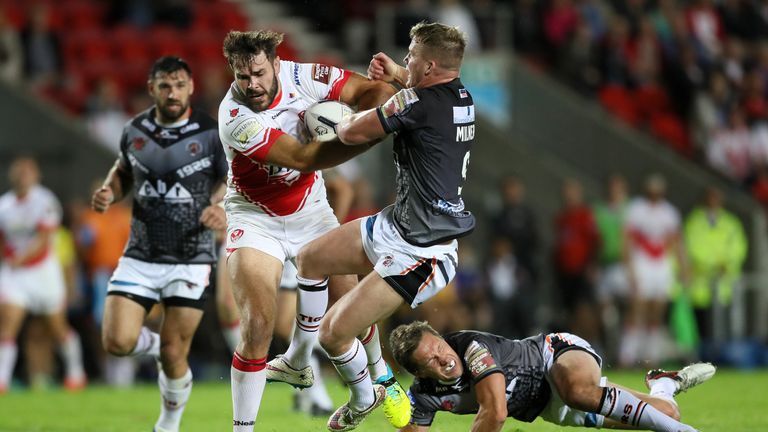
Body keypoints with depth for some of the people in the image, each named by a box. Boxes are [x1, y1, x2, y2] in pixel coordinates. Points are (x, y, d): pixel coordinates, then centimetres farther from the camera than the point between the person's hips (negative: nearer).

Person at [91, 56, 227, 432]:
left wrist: (224, 210, -26)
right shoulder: (135, 131, 3)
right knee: (117, 342, -13)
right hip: (140, 257, 3)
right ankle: (158, 344, 22)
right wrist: (108, 192, -1)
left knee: (173, 355, -4)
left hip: (190, 260, -3)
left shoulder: (211, 134, -8)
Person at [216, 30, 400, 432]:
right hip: (256, 217, -4)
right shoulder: (235, 117, -29)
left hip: (310, 211, 4)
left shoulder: (302, 78, -18)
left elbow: (374, 91, -15)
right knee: (257, 324, -17)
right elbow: (302, 158, -34)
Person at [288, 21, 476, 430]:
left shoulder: (418, 102, -24)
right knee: (310, 259, 17)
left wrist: (346, 120, 11)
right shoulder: (460, 96, 2)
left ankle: (363, 398, 21)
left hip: (420, 254, -11)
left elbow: (351, 134, -12)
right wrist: (397, 75, 21)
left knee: (333, 333, -6)